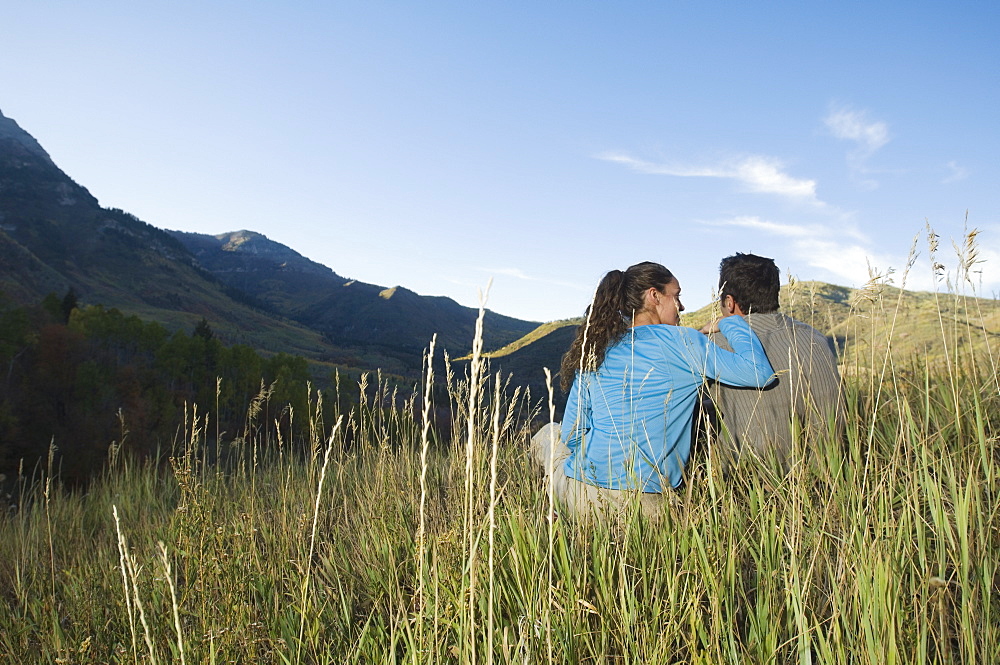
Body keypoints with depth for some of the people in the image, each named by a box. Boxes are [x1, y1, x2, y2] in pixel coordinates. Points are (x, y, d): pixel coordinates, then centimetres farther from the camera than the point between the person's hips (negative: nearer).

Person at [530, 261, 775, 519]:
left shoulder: (595, 350, 6)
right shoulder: (680, 342, -6)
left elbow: (571, 434, 8)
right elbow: (759, 372, -9)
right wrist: (731, 323, 9)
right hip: (647, 505, -1)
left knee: (547, 434, 29)